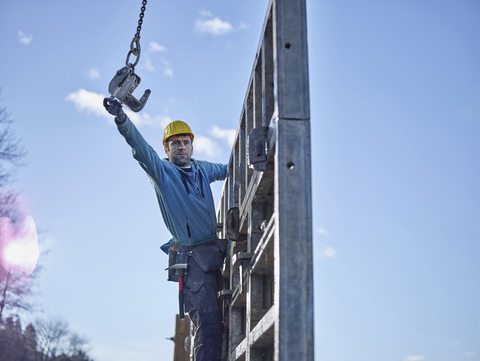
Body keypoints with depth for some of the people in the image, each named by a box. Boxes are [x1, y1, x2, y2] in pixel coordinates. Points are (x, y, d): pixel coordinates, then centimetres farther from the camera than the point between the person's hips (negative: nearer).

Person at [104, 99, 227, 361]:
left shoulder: (202, 169, 16)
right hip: (191, 256, -6)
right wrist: (122, 119, -34)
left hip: (215, 250, 7)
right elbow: (140, 147, -19)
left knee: (221, 319, 12)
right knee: (208, 323, -14)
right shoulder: (161, 171, 0)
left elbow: (226, 170, 39)